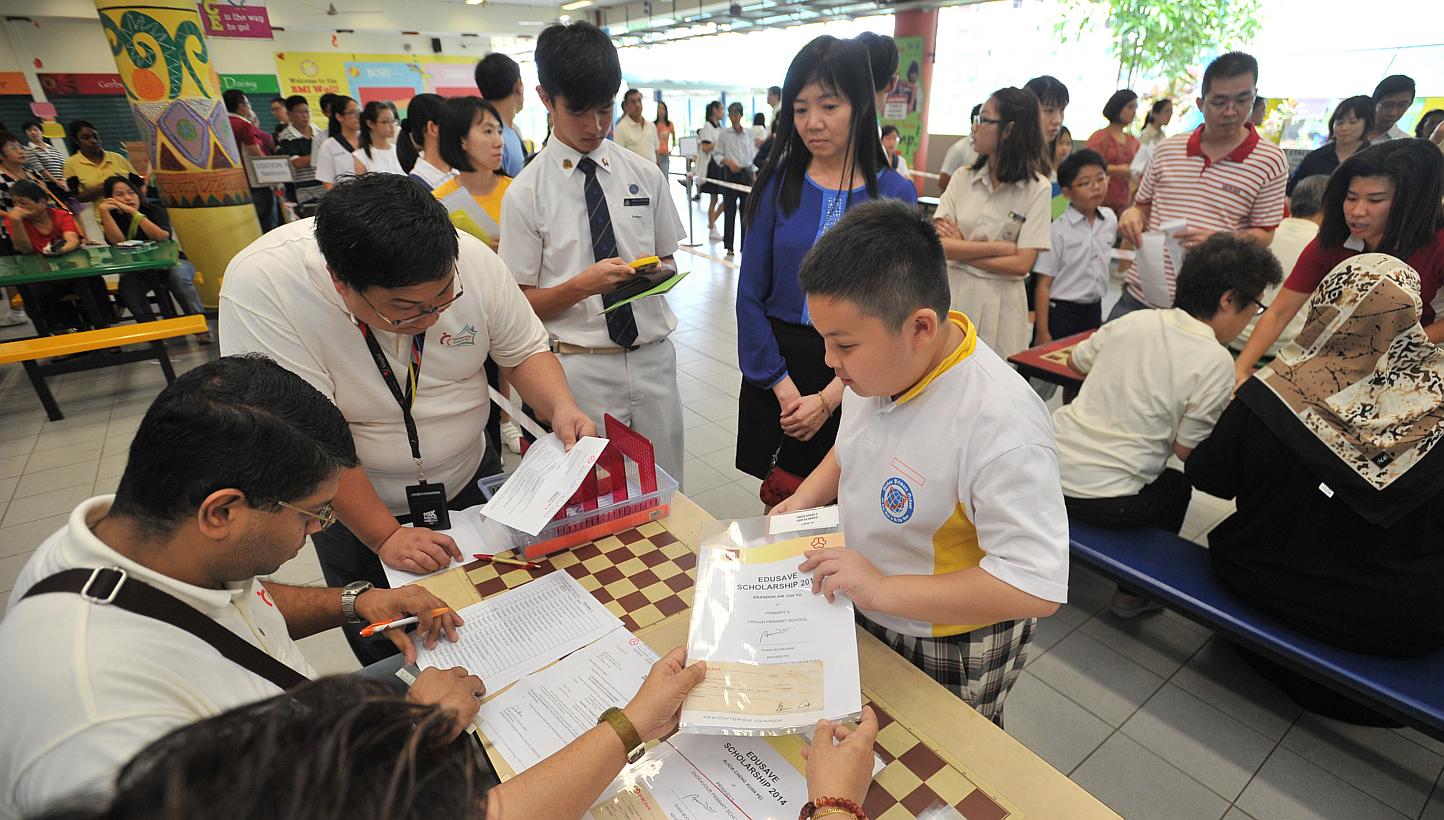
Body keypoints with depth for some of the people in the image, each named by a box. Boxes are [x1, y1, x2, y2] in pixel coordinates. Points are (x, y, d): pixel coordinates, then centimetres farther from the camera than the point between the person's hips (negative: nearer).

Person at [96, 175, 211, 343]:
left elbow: (163, 236, -27)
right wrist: (103, 211, -28)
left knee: (179, 276, -36)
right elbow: (119, 242, -21)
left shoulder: (156, 210, -6)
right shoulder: (113, 219, 1)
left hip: (171, 262, -2)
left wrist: (134, 212, -30)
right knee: (127, 284, -30)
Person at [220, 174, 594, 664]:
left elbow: (524, 349, -8)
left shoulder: (472, 258, -22)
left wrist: (561, 408, -27)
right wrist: (385, 535, -25)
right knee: (388, 656, 18)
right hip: (353, 509, -2)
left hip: (471, 481, 3)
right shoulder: (261, 286, -29)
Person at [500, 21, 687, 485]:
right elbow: (522, 303, -2)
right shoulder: (526, 193, -3)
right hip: (579, 368, -3)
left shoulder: (645, 175, 6)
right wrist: (584, 284, -19)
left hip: (652, 357, 3)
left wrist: (657, 270, -8)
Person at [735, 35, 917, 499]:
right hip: (776, 367, 1)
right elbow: (751, 294, -3)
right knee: (780, 507, 11)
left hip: (856, 383, -1)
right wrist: (784, 387, -9)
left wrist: (829, 398, -13)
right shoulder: (778, 182, -1)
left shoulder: (895, 194, -4)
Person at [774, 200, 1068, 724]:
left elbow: (1036, 586, -34)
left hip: (952, 653, -6)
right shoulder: (885, 362, -13)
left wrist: (882, 589, -35)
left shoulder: (1001, 425, -37)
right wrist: (805, 498, -8)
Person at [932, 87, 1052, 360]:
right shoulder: (963, 178, 3)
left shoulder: (1037, 188, -4)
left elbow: (1021, 264, -11)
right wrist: (1000, 246, -11)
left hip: (1000, 303, -2)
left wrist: (961, 250, -9)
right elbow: (936, 244, -8)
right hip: (952, 294, 2)